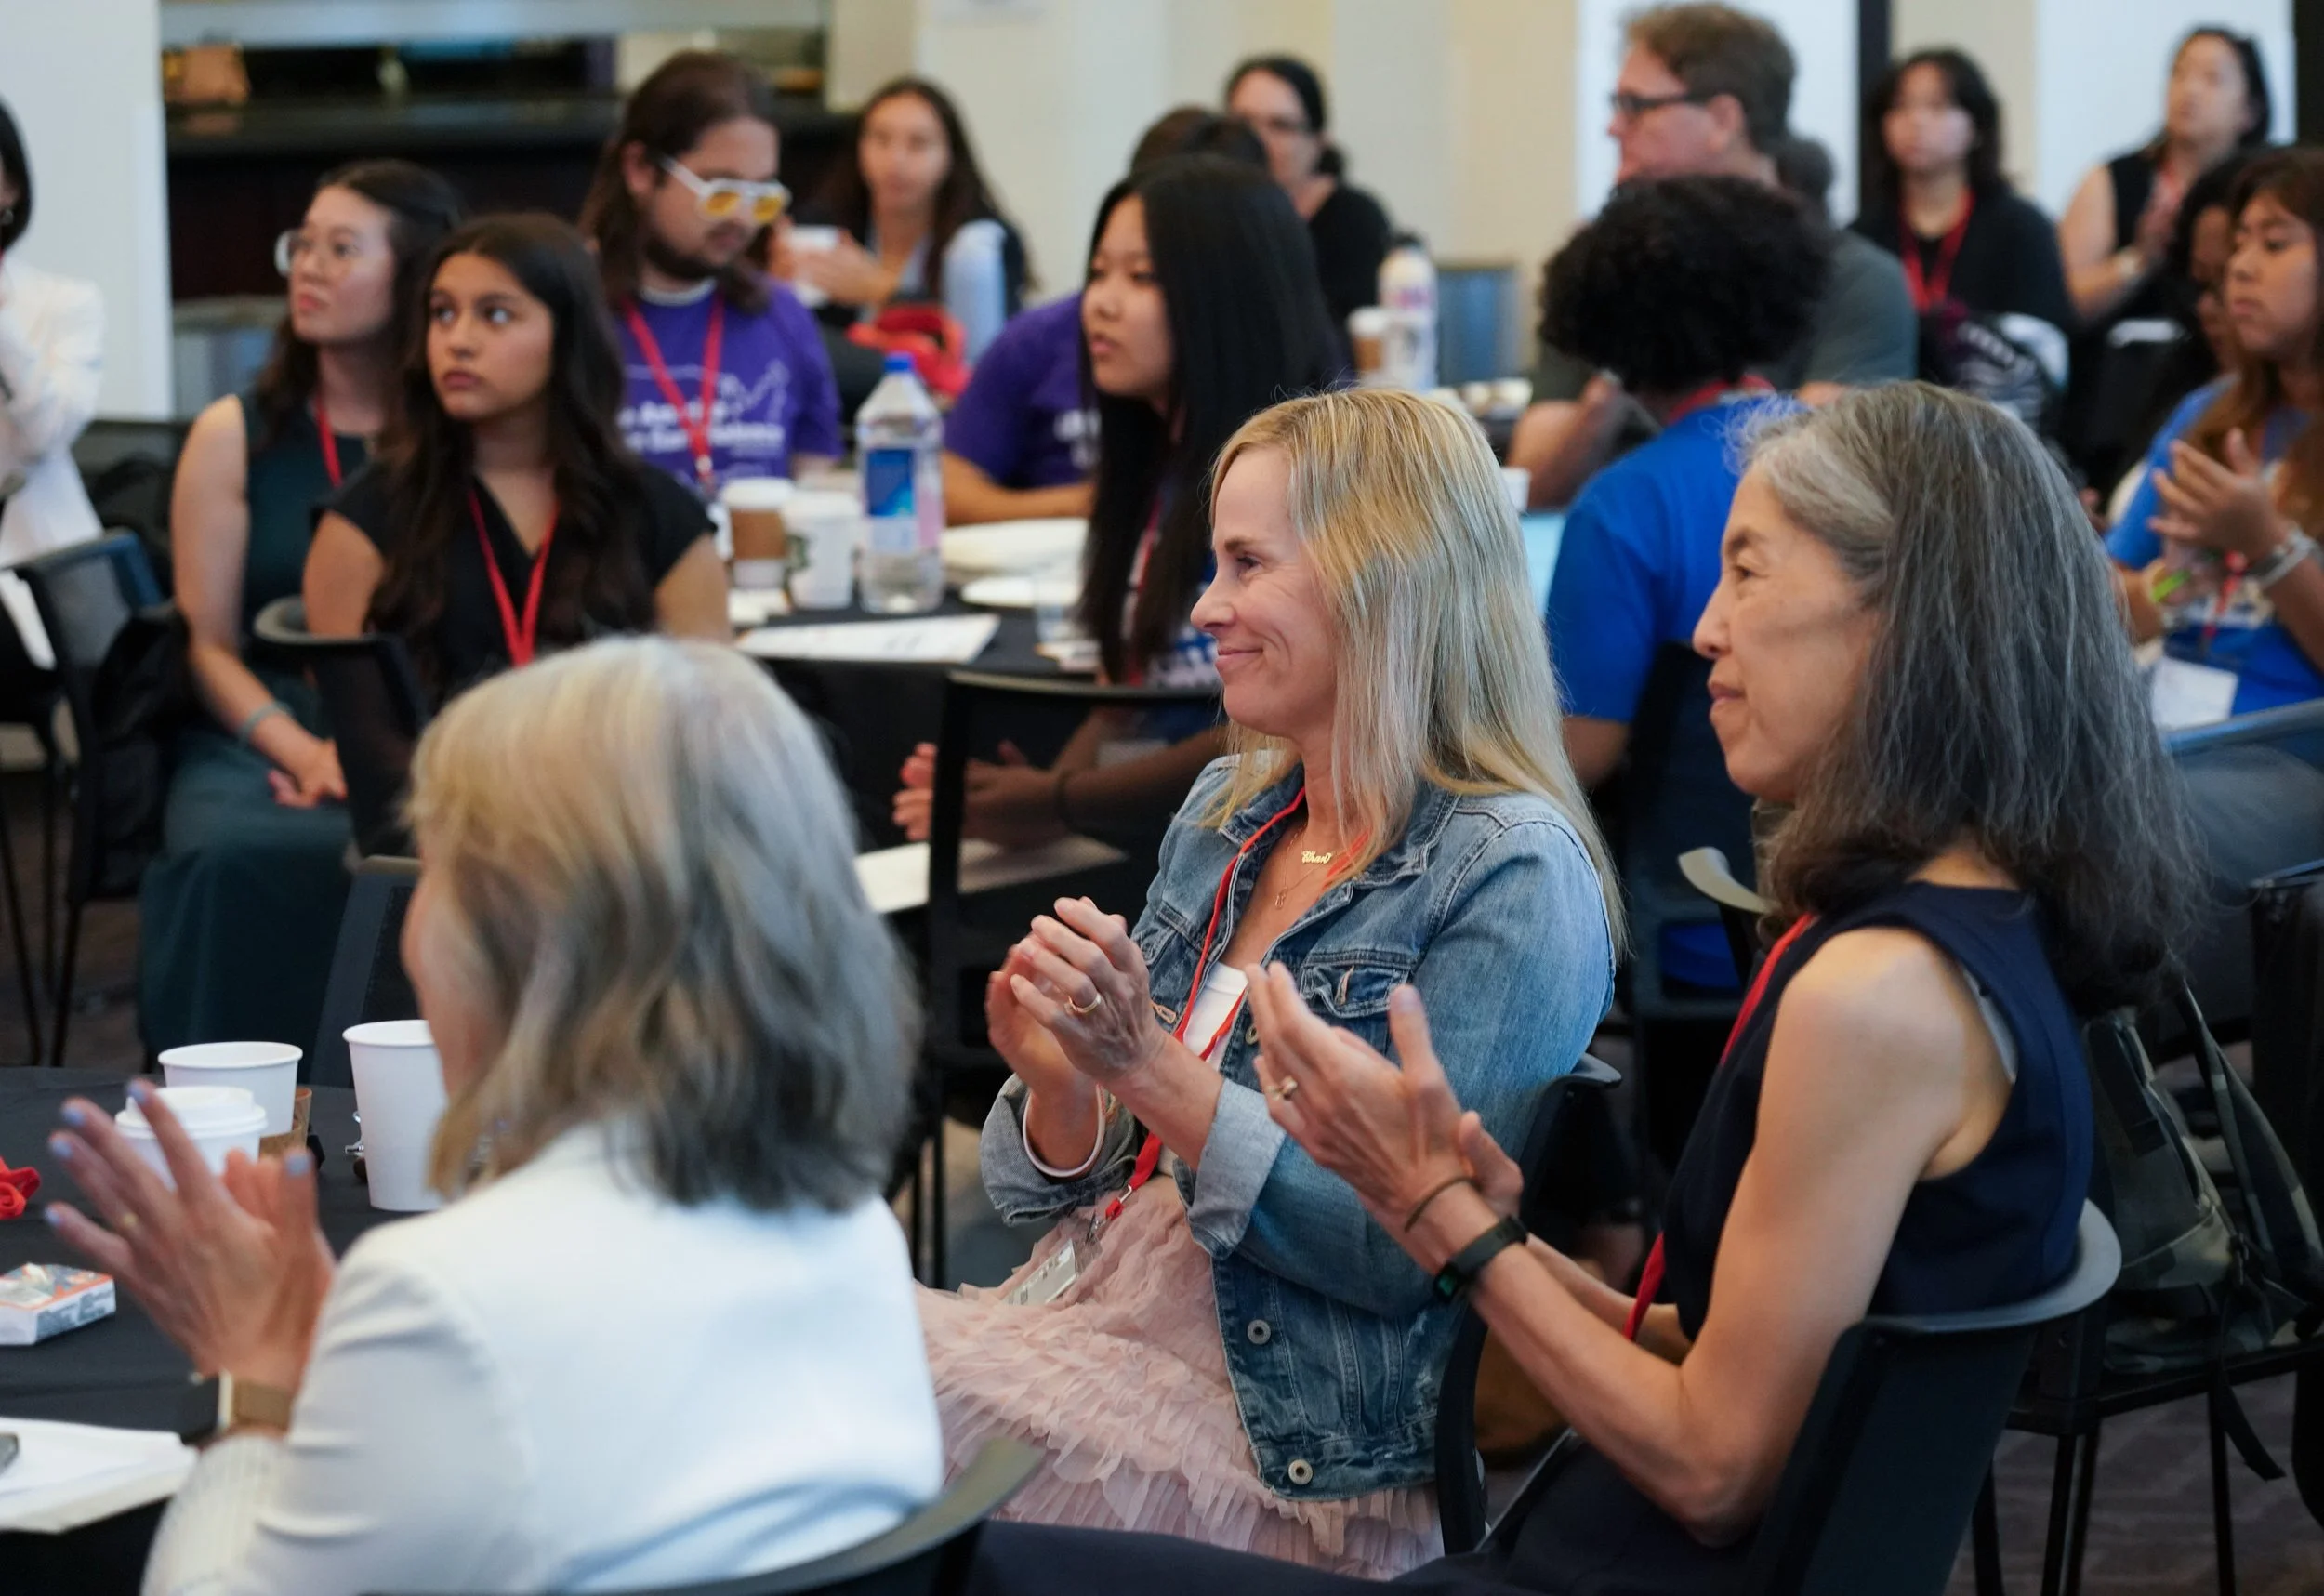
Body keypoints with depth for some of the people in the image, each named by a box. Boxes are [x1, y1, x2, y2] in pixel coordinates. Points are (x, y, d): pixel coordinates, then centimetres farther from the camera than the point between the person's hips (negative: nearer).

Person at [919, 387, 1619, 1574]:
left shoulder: (1513, 875, -9)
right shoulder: (1225, 812, 13)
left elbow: (1412, 1251, -16)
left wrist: (1151, 1070, -21)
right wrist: (1058, 1076, -5)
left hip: (1293, 1441, -7)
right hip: (1092, 1321, 7)